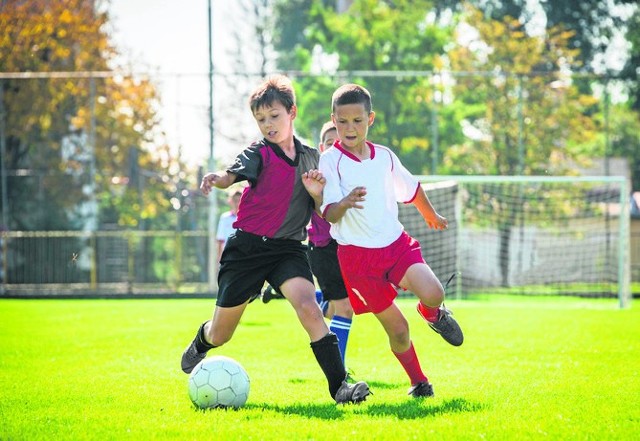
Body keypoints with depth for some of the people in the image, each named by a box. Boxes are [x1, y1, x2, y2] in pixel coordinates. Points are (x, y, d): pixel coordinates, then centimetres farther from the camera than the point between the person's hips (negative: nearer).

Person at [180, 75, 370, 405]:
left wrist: (316, 193, -11)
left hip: (288, 248, 1)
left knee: (308, 306, -28)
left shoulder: (310, 158, 6)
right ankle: (200, 344, 49)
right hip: (248, 247, -1)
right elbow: (232, 175, -27)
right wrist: (216, 178, -50)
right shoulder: (258, 154, -5)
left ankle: (339, 385, -29)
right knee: (220, 335, 11)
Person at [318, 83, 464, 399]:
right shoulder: (330, 161, -10)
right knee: (397, 329, -2)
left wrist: (431, 216, 39)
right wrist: (345, 203, -40)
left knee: (433, 294, -22)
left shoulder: (384, 156, 5)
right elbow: (329, 214, -18)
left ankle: (433, 314, 15)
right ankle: (419, 383, 22)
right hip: (357, 254, -3)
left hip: (395, 242, 3)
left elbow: (411, 189, 25)